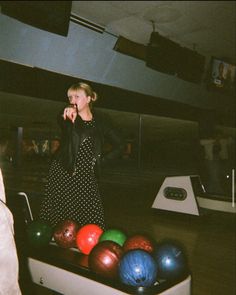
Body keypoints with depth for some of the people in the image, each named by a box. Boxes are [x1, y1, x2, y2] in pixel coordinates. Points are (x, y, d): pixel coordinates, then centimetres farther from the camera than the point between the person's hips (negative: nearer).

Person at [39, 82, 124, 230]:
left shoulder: (100, 122, 7)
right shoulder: (69, 118, 2)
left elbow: (119, 145, 15)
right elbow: (61, 121, -25)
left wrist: (102, 160, 5)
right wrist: (68, 116, -48)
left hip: (87, 177, 1)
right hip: (63, 174, -1)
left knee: (93, 222, -6)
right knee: (59, 218, -3)